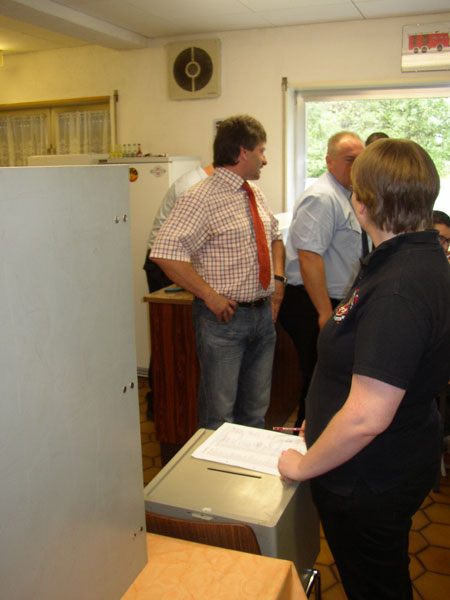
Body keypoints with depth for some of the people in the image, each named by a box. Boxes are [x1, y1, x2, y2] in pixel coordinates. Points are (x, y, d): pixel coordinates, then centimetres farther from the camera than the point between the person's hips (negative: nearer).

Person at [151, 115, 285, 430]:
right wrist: (210, 296, -22)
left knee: (256, 411, 18)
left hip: (264, 314, 8)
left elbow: (275, 236, 26)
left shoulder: (256, 194, 11)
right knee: (220, 416, 2)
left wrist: (279, 279, 10)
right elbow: (166, 253, -24)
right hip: (225, 316, -7)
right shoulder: (202, 198, -15)